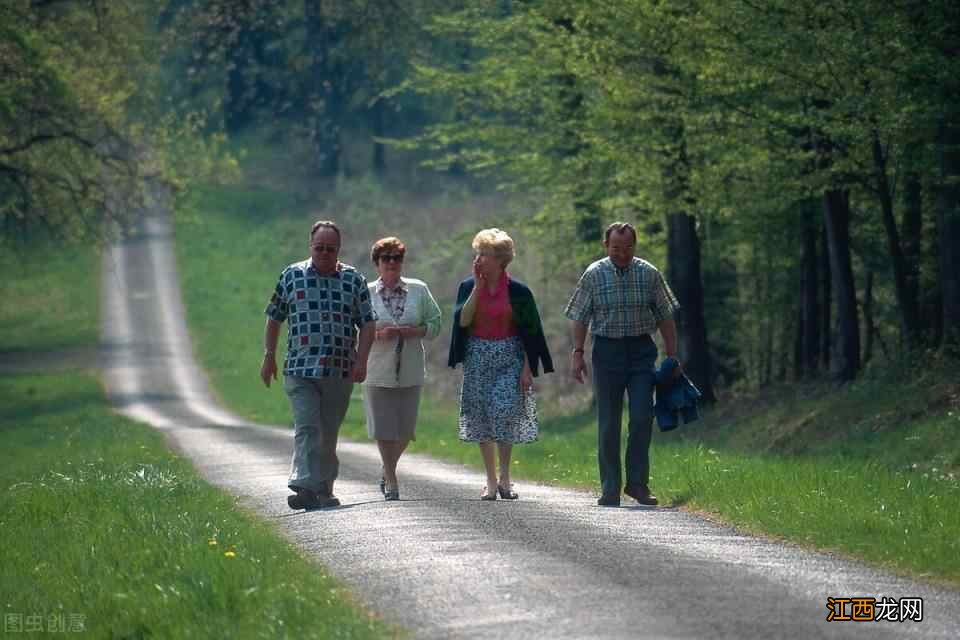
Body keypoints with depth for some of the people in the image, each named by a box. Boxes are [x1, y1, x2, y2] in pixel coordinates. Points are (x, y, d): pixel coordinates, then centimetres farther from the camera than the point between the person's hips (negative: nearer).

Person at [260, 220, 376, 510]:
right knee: (307, 427, -14)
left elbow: (367, 323, 7)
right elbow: (273, 319, 14)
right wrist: (269, 356, 10)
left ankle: (324, 489, 16)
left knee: (329, 433, 7)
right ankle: (306, 488, -23)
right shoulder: (292, 276, 7)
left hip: (340, 371, 2)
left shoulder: (354, 279, 8)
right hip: (300, 368, -2)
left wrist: (361, 360, -5)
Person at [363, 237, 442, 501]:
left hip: (410, 372, 2)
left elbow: (435, 324, 5)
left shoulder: (419, 290, 4)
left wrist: (408, 331, -12)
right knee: (384, 429, -2)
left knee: (406, 430, 6)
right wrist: (379, 335, -16)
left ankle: (388, 469, 32)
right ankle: (391, 481, 10)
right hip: (378, 373, -2)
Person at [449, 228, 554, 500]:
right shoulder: (468, 287, 4)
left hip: (509, 357, -3)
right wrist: (478, 287, -12)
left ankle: (505, 478, -5)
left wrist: (527, 368, -7)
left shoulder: (518, 291, -2)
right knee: (482, 419, 3)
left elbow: (530, 332, -1)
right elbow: (462, 321, -11)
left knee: (505, 413, -16)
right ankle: (491, 482, 11)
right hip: (477, 357, 3)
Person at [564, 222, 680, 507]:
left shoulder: (649, 274, 3)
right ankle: (610, 489, 8)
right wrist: (577, 352, -4)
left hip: (641, 351, 0)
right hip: (607, 350, 0)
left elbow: (665, 317, 8)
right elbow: (580, 318, 5)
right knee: (609, 423, 2)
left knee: (642, 417, -10)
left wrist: (672, 355, 5)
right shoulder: (593, 275, 1)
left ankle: (637, 483, 1)